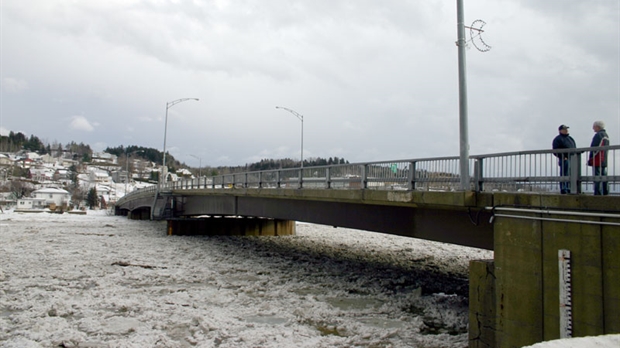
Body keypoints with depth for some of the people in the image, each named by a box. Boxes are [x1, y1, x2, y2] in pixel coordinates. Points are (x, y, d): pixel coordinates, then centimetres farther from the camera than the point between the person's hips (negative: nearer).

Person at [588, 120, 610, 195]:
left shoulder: (598, 135, -12)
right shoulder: (606, 135, 18)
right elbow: (606, 148, 20)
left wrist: (590, 158, -10)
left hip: (597, 161, -9)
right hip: (604, 161, 9)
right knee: (604, 177, 10)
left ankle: (597, 193, -10)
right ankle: (605, 193, 11)